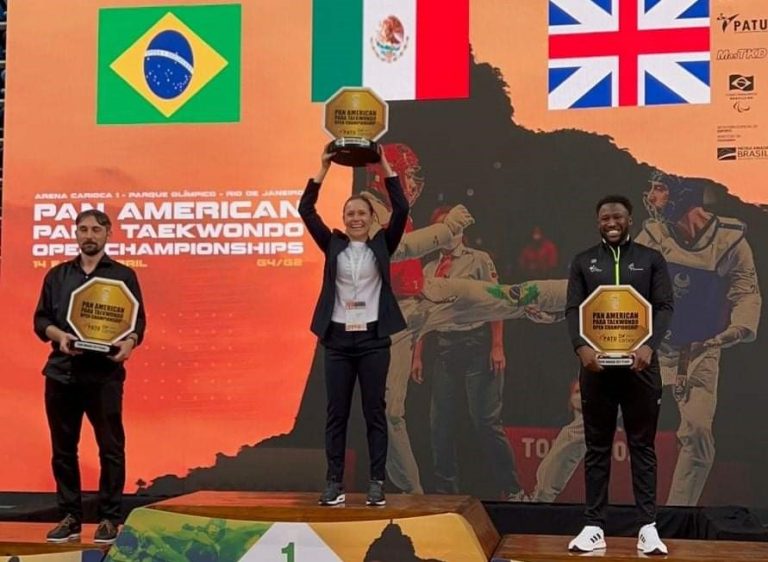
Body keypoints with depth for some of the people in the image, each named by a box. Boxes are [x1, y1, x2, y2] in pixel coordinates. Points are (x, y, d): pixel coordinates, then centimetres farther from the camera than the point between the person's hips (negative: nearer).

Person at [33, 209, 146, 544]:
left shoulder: (123, 275, 7)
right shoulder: (57, 275, 14)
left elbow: (138, 320, 3)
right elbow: (40, 319, 11)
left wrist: (129, 342, -18)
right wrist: (59, 336, -11)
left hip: (105, 374, -3)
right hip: (61, 372, 3)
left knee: (110, 447, -1)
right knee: (63, 448, 7)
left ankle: (109, 519, 8)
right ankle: (70, 517, 16)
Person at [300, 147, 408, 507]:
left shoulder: (382, 245, 5)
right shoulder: (333, 245, 8)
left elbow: (401, 210, -7)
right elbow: (306, 210, 0)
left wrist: (385, 166, -7)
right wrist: (324, 168, -4)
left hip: (373, 338, -1)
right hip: (338, 338, 1)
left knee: (374, 411, 3)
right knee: (336, 413, 3)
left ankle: (376, 483, 8)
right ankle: (334, 483, 8)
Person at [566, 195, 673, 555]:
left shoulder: (651, 260, 7)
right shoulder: (583, 262, 9)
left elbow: (665, 307, -1)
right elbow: (573, 309, 1)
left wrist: (650, 345, -19)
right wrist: (581, 346, -18)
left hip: (639, 364, -1)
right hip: (596, 364, 1)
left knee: (642, 446, 3)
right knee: (597, 447, 5)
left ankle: (648, 527, 6)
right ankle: (594, 526, 8)